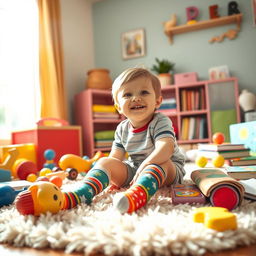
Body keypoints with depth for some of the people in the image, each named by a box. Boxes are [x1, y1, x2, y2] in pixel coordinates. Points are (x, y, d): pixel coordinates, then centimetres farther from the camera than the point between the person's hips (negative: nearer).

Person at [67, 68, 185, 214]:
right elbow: (116, 157, 3)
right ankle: (84, 193, -33)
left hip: (169, 170, -5)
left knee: (160, 161, -37)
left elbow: (166, 148, -34)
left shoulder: (160, 122, -16)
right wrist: (114, 177, -15)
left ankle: (137, 194, -64)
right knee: (105, 162, -12)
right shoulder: (122, 129, 1)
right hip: (134, 170, 5)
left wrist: (145, 165, -48)